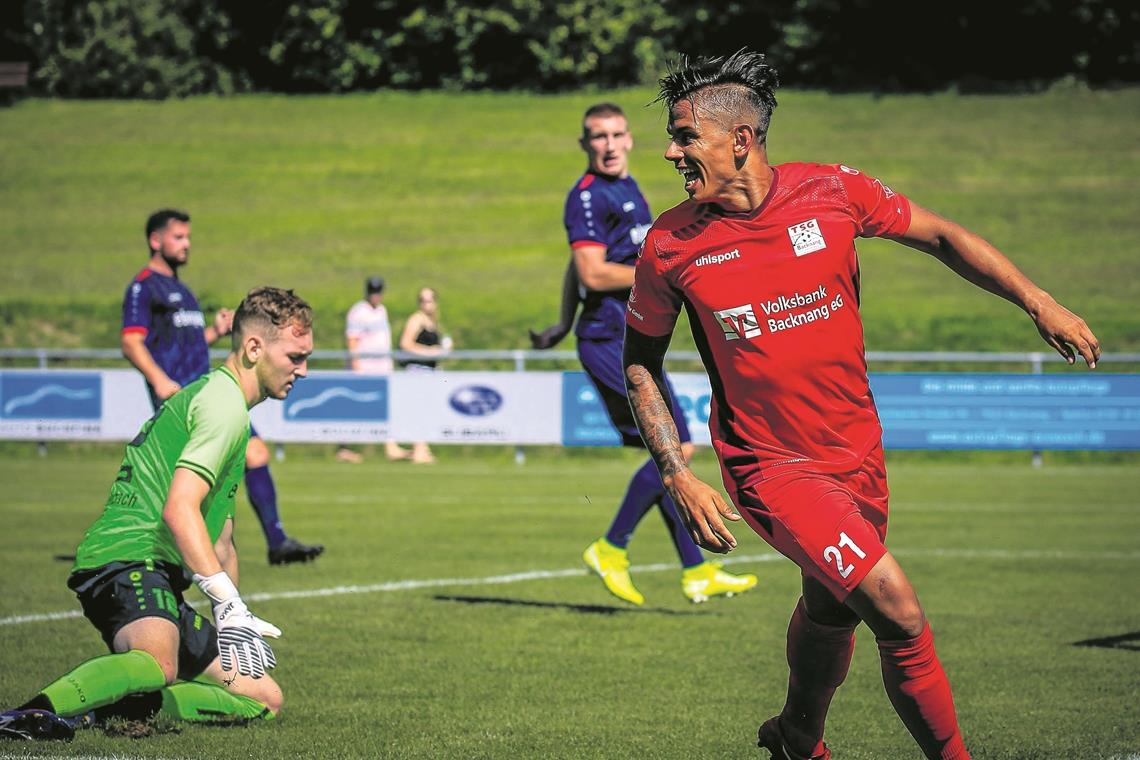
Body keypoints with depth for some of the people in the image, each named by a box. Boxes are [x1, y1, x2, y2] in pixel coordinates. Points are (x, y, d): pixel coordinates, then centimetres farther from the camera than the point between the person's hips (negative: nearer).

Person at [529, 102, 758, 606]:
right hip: (610, 342, -9)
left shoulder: (626, 188, 17)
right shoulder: (588, 196, -12)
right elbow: (592, 273, -20)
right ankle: (612, 549, -2)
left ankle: (697, 573, 11)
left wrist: (565, 323, 33)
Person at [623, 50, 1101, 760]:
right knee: (897, 611, -20)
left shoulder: (832, 191, -8)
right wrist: (679, 475, -7)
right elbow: (641, 362, 3)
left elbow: (942, 237, 5)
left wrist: (1039, 302, -4)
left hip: (857, 452, 3)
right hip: (770, 463, -3)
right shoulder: (672, 243, -10)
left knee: (831, 610, 21)